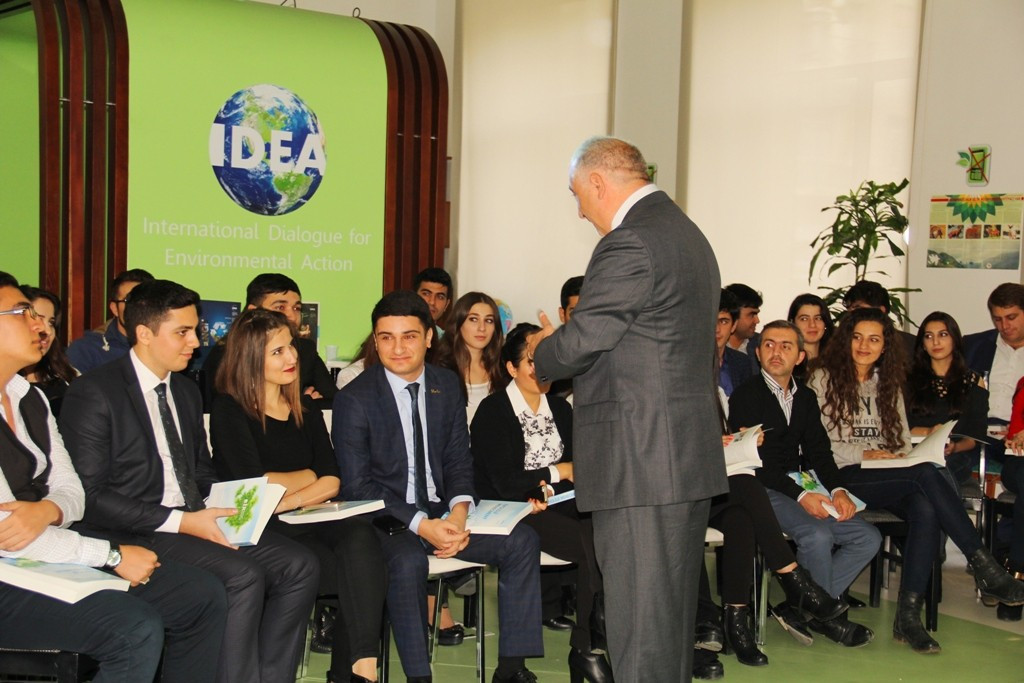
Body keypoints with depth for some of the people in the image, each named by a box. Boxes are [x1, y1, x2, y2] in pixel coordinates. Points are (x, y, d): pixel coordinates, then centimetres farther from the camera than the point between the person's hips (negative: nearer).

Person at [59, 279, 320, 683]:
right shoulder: (93, 393, -8)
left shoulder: (187, 391, 17)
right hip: (136, 535, -8)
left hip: (192, 522, 8)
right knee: (243, 575, -28)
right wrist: (179, 521, -20)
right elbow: (89, 496, -14)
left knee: (299, 565, -10)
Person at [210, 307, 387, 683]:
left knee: (359, 535, -32)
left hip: (309, 522, 5)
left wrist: (289, 500, -13)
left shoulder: (306, 412, 18)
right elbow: (251, 484, -9)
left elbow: (333, 480, 6)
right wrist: (306, 476, 6)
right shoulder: (229, 410, 2)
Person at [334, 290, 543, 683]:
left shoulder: (447, 386, 7)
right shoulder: (354, 400, -8)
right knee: (407, 559, -37)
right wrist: (421, 525, -23)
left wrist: (458, 511, -12)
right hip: (384, 519, -5)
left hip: (441, 512, 5)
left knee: (522, 540, -13)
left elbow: (459, 461, 10)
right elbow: (357, 487, -12)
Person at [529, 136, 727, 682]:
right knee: (673, 611, 18)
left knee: (638, 623, -3)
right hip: (691, 456, 10)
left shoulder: (630, 243, -15)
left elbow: (577, 345, -15)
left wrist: (541, 351, 6)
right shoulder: (687, 233, 17)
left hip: (641, 461, -10)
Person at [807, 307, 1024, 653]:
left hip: (890, 477, 5)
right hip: (843, 478, -5)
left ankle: (908, 616, -30)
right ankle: (985, 567, -25)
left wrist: (900, 458, -3)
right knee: (926, 473, -30)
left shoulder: (888, 384, 23)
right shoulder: (823, 379, 6)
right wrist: (863, 454, -14)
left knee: (925, 509, -31)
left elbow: (903, 441, 20)